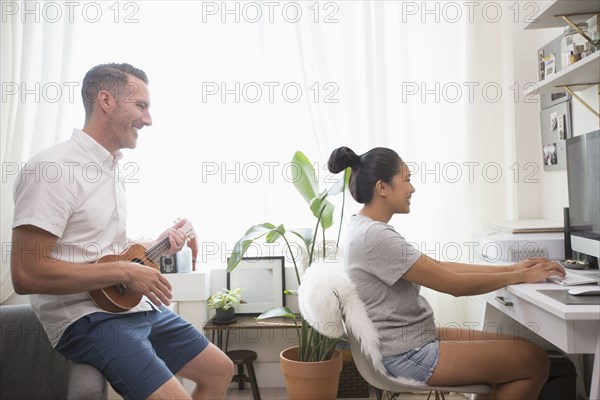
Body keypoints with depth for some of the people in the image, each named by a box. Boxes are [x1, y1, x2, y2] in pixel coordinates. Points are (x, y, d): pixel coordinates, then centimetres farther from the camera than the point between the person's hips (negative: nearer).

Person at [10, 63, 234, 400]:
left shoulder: (114, 169, 14)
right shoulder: (52, 168, -16)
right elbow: (27, 274, -23)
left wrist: (156, 246, 7)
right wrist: (125, 272, -22)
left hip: (134, 305, 9)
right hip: (88, 318, -9)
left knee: (220, 370, 13)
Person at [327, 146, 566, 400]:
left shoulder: (366, 228, 7)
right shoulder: (374, 236, -24)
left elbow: (438, 267, 8)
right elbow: (455, 285, -21)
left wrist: (510, 268, 4)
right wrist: (521, 276, -7)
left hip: (410, 341, 10)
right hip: (407, 357, -10)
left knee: (513, 347, 15)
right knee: (535, 361, -1)